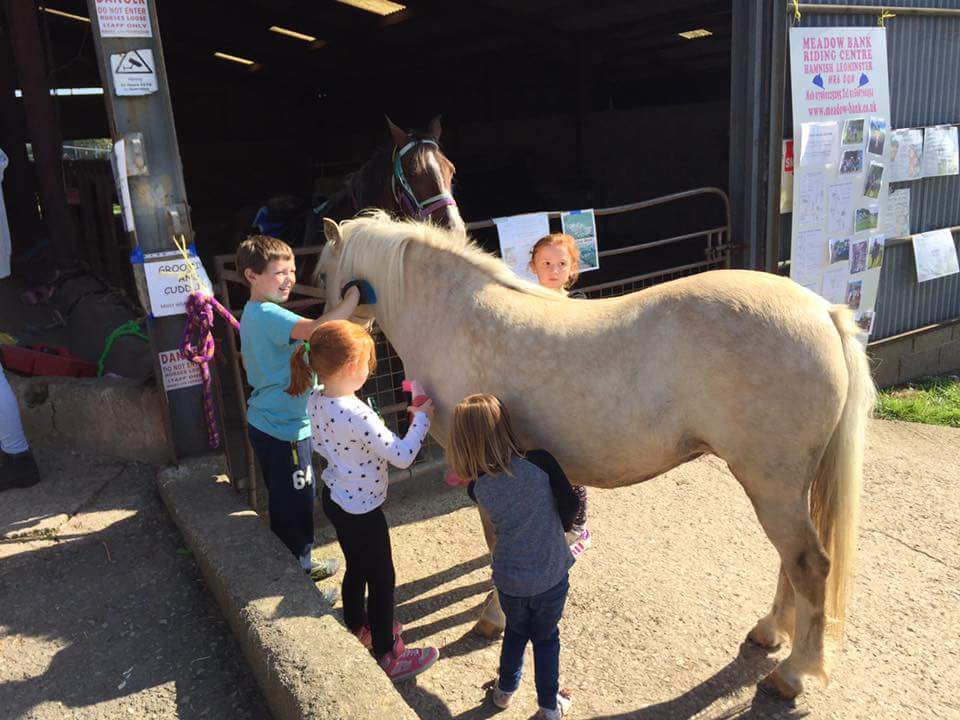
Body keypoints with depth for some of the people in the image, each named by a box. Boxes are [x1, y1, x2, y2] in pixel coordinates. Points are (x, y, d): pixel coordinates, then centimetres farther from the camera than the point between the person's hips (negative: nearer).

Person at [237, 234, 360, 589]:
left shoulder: (251, 314, 9)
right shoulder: (269, 315, -24)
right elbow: (318, 329, -42)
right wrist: (353, 296, -32)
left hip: (264, 423, 11)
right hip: (284, 430, -11)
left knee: (285, 503, 24)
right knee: (296, 505, 4)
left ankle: (299, 564, 41)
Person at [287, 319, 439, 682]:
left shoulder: (315, 400, -8)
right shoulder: (358, 416, -34)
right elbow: (402, 456, -26)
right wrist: (422, 417, -15)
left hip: (335, 499, 8)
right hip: (362, 510, -8)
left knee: (356, 567, 28)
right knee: (382, 579, 10)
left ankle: (357, 628, 49)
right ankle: (388, 657, 26)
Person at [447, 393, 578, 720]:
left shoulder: (477, 488, -15)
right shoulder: (539, 462, -23)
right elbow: (570, 504, -10)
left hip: (509, 580, 2)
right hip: (551, 577, -2)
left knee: (515, 632, 29)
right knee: (546, 638, 23)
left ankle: (505, 690, 48)